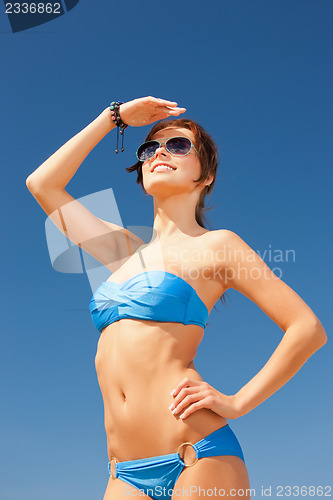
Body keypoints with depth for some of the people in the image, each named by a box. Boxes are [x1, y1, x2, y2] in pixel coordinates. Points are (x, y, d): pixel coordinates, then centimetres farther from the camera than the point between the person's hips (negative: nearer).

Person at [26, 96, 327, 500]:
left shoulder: (215, 246, 3)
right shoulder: (124, 250, 18)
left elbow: (308, 329, -2)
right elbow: (42, 183, 20)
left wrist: (238, 402, -7)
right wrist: (115, 117, 21)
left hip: (197, 462, -4)